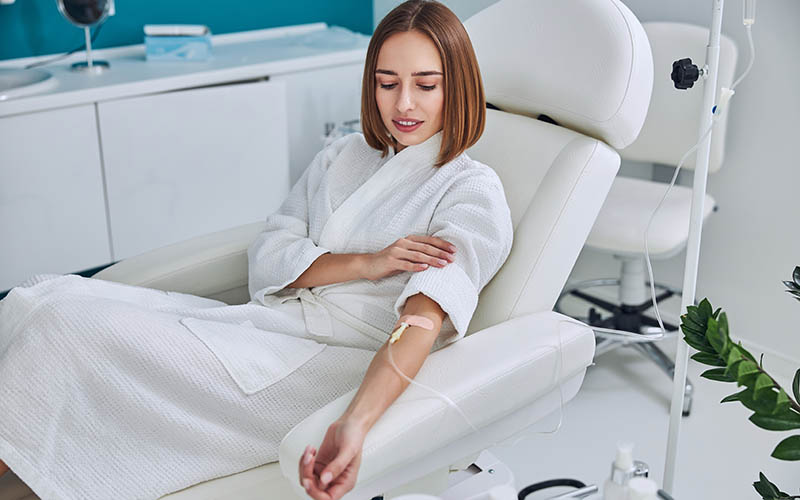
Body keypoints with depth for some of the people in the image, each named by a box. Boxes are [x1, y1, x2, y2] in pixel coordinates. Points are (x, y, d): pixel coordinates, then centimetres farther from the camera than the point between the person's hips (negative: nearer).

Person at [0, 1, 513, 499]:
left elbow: (424, 319, -21)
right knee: (43, 296, -10)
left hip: (332, 364, -6)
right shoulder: (341, 157, 17)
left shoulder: (474, 191, -3)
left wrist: (357, 423, -38)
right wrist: (366, 262, -12)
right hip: (268, 325, 7)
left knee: (65, 321, -19)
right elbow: (266, 261, 7)